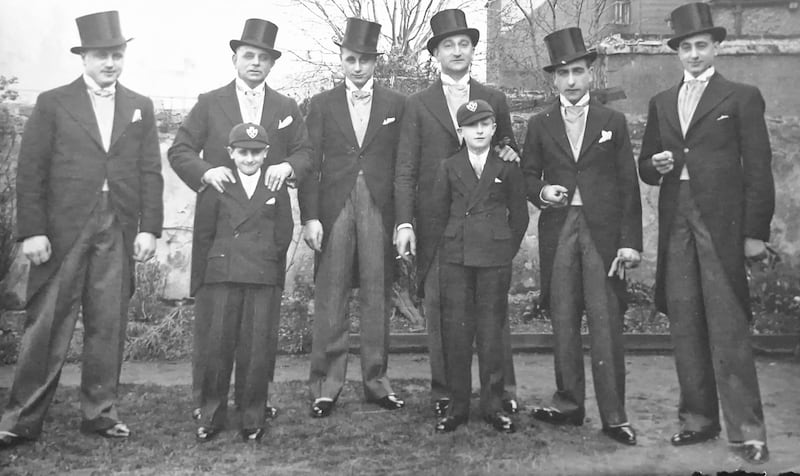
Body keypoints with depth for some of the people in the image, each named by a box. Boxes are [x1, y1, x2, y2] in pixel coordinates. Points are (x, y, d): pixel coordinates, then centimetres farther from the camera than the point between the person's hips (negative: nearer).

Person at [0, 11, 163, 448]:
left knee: (108, 325, 5)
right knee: (47, 325, 1)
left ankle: (99, 413, 16)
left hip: (118, 231, 2)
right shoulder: (52, 103, 5)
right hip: (63, 230, -2)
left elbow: (150, 172, 9)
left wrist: (149, 227, -1)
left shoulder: (140, 107, 13)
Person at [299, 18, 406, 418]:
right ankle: (326, 385, 9)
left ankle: (376, 381, 16)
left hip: (380, 209, 1)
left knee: (377, 297, 5)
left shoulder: (396, 104, 10)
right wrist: (310, 216, -7)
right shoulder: (321, 105, 9)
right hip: (334, 208, 0)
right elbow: (310, 164, 4)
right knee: (329, 298, 1)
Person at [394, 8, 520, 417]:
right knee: (438, 309, 2)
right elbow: (405, 171, 1)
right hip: (436, 223, -1)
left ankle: (503, 392, 12)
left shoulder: (494, 100, 11)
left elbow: (508, 152, 19)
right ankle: (444, 394, 14)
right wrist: (404, 222, -10)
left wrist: (508, 152, -6)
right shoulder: (417, 104, 6)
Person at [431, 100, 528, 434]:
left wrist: (508, 250, 6)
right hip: (455, 259, 1)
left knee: (491, 332, 3)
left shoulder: (507, 167, 5)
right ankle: (457, 407, 11)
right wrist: (450, 244, 8)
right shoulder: (449, 167, 8)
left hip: (495, 260, -1)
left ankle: (493, 406, 14)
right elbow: (439, 213, 12)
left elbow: (519, 214, 10)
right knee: (456, 333, 1)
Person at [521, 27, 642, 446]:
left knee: (606, 323, -4)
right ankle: (568, 403, 17)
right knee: (563, 321, 5)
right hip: (558, 229, 2)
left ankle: (614, 415, 3)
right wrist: (541, 193, -9)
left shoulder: (613, 121, 8)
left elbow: (628, 184, 5)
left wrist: (630, 239, -3)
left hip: (603, 230, -1)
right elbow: (528, 175, 15)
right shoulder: (539, 125, 11)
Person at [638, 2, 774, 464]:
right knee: (685, 326, 7)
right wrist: (656, 164, -4)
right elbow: (646, 168, 20)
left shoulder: (742, 97, 4)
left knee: (728, 329, -6)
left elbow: (758, 168, -1)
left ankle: (747, 429, 2)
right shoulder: (661, 102, 17)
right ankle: (698, 418, 18)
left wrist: (756, 232, -7)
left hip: (721, 221, -4)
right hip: (676, 221, 4)